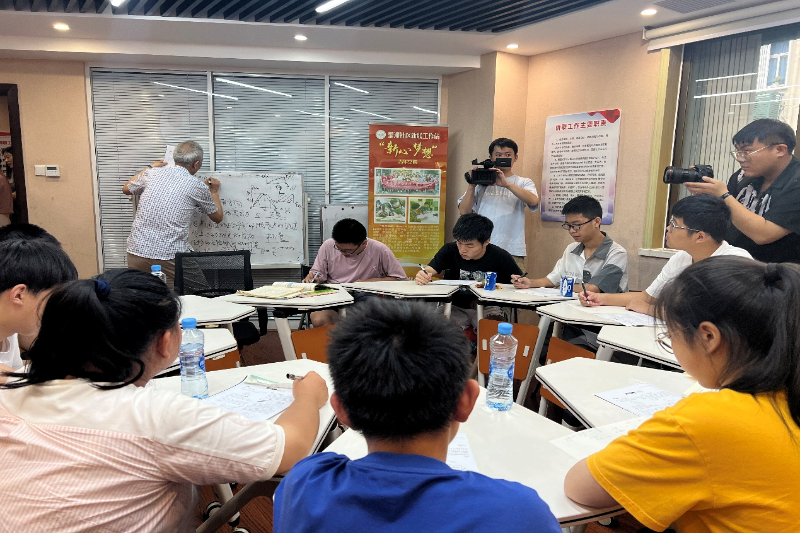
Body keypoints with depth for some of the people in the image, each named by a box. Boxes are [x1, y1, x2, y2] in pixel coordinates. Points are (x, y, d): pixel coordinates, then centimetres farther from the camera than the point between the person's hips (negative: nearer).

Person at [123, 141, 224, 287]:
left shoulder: (153, 173, 7)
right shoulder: (198, 187, -1)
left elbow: (126, 189, 28)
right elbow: (217, 217, 16)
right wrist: (214, 192, 32)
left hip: (137, 252, 4)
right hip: (170, 256, -3)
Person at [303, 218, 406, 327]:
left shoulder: (379, 250, -7)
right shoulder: (328, 246, 0)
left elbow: (399, 278, 0)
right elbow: (317, 272, 13)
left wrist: (370, 282, -11)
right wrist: (312, 277, -11)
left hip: (364, 296, -1)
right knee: (318, 320, -33)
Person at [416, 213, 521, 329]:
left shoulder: (500, 257, -11)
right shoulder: (450, 250, -9)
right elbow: (428, 271, -17)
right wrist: (422, 277, -39)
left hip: (487, 310, -1)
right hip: (456, 307, 1)